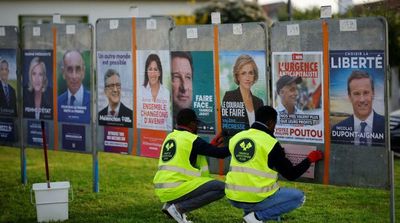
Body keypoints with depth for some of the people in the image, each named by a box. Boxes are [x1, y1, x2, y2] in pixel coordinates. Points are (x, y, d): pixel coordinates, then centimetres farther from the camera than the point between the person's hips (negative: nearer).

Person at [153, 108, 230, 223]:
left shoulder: (170, 137, 17)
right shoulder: (192, 139, -7)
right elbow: (220, 153, -4)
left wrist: (212, 145, 23)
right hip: (174, 190, -9)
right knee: (221, 188, -10)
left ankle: (169, 204, 12)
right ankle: (179, 208, -11)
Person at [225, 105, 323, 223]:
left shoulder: (236, 138, 6)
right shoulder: (271, 143, -10)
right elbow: (291, 175, -4)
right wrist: (310, 159, 12)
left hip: (233, 198, 6)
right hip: (257, 199, -6)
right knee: (299, 197, 11)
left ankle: (249, 214, 14)